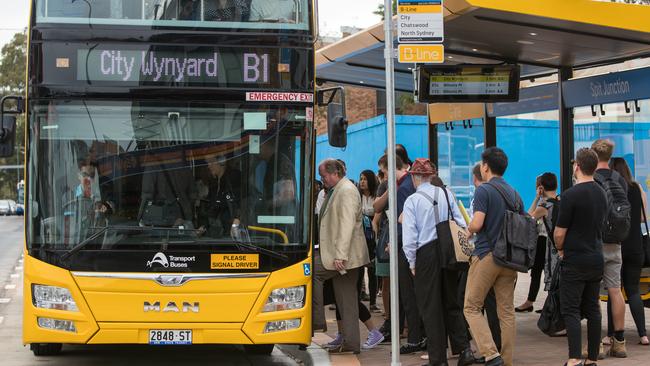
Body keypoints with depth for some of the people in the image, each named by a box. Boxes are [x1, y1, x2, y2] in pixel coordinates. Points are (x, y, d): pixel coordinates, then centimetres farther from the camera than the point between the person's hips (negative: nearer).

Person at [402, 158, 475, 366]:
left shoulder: (412, 201, -7)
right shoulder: (446, 194, 4)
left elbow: (409, 236, -10)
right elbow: (461, 224, 3)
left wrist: (412, 263, 1)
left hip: (426, 255, -4)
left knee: (430, 308, 3)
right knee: (451, 303, 16)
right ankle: (464, 349, 5)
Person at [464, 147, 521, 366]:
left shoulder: (484, 190, -10)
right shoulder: (514, 193, 12)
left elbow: (476, 224, -19)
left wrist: (469, 230, 2)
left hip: (486, 255, -6)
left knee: (472, 307, 1)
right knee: (506, 311, 9)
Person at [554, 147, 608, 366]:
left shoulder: (571, 195, -15)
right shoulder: (601, 194, 9)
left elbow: (559, 233, -13)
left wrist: (560, 249, 8)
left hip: (575, 261, -7)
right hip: (597, 259, 7)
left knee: (571, 310, -5)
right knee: (592, 310, 10)